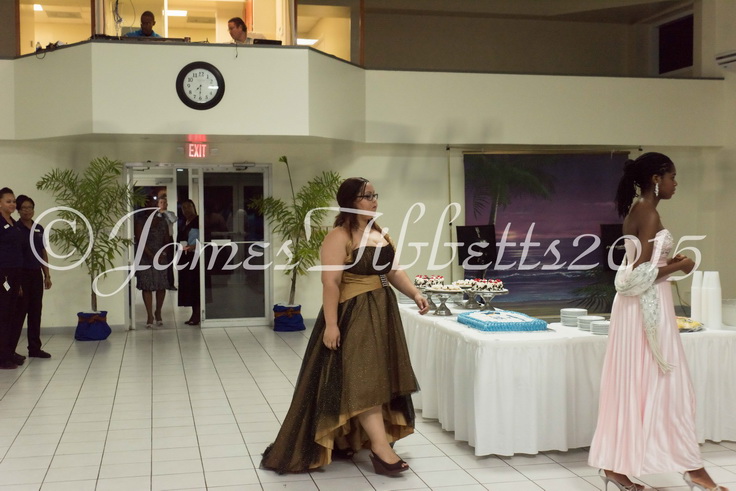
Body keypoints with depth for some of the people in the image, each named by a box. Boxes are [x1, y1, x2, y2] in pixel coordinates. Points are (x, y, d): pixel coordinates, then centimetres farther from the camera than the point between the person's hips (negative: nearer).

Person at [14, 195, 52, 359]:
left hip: (37, 275, 6)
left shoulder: (39, 229, 11)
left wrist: (47, 275, 10)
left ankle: (35, 348, 15)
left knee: (35, 312, 8)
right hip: (22, 274, -6)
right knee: (20, 312, -4)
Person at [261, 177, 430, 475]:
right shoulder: (339, 237, -13)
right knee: (363, 379, -8)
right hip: (354, 316, -9)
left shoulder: (379, 233, 13)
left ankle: (345, 439, 24)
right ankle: (381, 448, -8)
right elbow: (330, 282, -18)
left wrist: (415, 295, 2)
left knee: (378, 377, 12)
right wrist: (331, 323, -24)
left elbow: (392, 272, 17)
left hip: (383, 313, 9)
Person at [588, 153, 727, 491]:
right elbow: (643, 272, -21)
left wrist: (669, 263, 11)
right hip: (648, 305, -10)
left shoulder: (635, 211, 14)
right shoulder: (648, 214, -15)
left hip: (639, 305, 10)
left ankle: (615, 463, 14)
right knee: (663, 384, -1)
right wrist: (678, 266, -9)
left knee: (633, 385, 10)